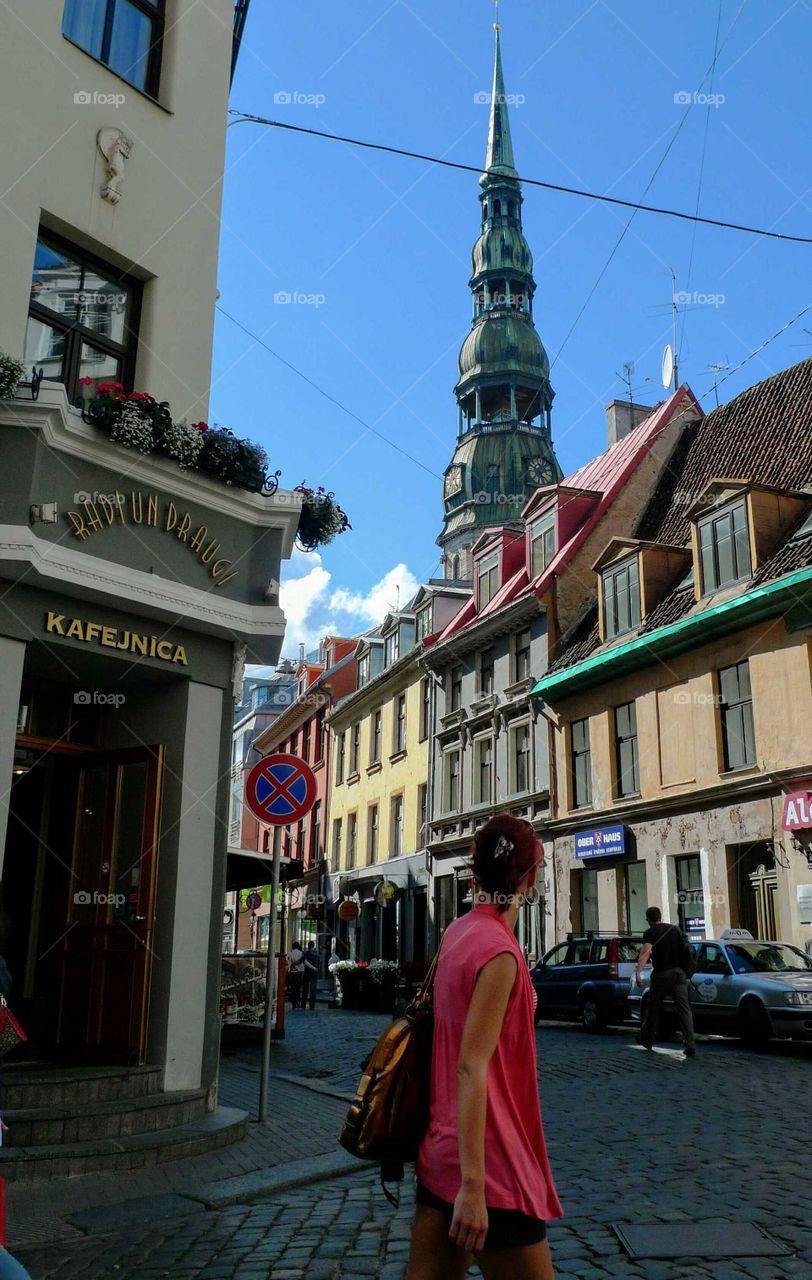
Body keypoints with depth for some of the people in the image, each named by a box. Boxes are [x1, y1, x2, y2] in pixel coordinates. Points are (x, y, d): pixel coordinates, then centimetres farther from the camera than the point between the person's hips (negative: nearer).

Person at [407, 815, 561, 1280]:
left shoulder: (456, 934, 6)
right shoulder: (500, 952, -19)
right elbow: (471, 1069, -23)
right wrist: (473, 1185, -23)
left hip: (440, 1151, 8)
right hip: (486, 1163, -8)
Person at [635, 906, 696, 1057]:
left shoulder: (650, 933, -4)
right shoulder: (675, 929, 11)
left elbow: (645, 952, -19)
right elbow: (683, 947, 18)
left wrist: (638, 973, -29)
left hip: (661, 974, -3)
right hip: (679, 973, 3)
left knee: (654, 1007, 14)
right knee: (684, 1009, -3)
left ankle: (647, 1039, 27)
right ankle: (690, 1046, -12)